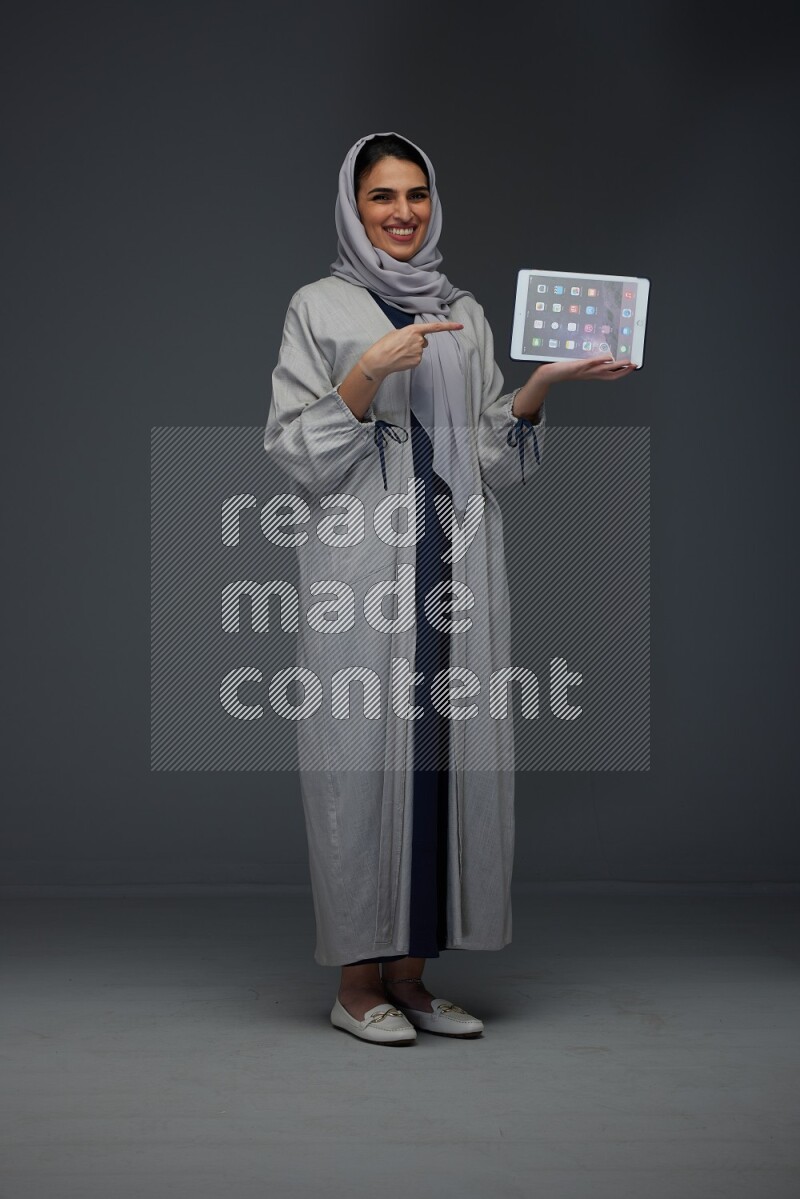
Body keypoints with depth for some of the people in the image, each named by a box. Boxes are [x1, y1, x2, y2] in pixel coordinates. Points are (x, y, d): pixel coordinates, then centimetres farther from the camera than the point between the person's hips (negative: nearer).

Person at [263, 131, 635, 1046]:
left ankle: (409, 970, 13)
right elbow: (295, 455, -4)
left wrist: (541, 387, -3)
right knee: (362, 750, -4)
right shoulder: (319, 308, 4)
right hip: (360, 566, -4)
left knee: (440, 750, 2)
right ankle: (357, 978, 7)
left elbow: (492, 460, 12)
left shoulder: (466, 315, 17)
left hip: (454, 569, 4)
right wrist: (369, 373, -15)